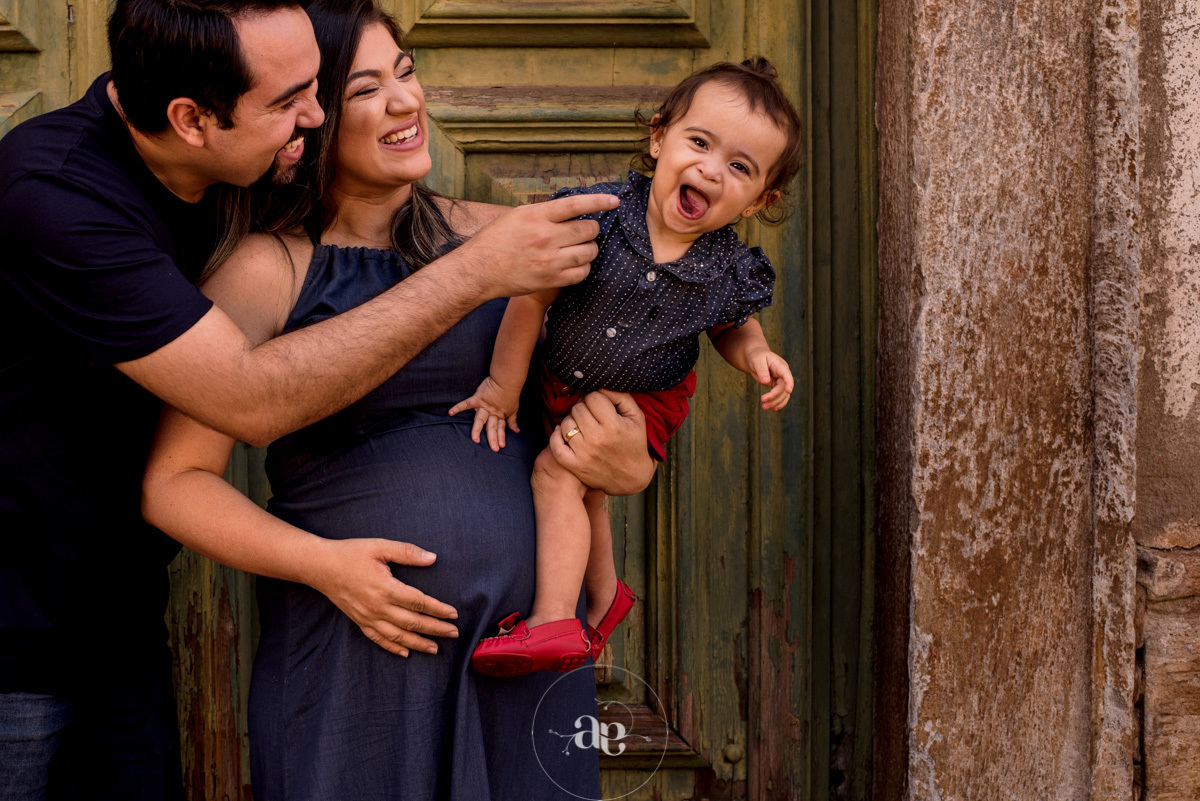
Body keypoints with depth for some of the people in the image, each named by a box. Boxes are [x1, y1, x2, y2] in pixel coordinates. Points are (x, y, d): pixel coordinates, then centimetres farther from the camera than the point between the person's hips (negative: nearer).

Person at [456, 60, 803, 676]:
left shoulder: (731, 272, -22)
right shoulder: (596, 215, -27)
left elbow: (731, 326, 3)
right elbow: (532, 299, -17)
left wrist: (755, 353, -20)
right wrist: (503, 386, -9)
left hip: (643, 401, -3)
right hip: (563, 385, 3)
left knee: (558, 474, -21)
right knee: (582, 496, 20)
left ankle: (552, 624, -17)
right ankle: (605, 597, 46)